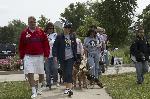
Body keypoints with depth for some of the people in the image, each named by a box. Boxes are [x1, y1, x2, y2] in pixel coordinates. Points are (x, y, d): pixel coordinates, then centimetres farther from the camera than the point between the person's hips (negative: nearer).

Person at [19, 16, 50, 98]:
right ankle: (34, 92, 0)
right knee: (30, 74, -10)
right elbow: (21, 46, 7)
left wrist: (46, 55, -2)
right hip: (28, 57, -1)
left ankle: (39, 88, 36)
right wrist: (22, 57, 4)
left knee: (41, 74, 11)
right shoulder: (24, 33, 3)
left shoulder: (40, 32, 2)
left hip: (39, 56, 1)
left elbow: (46, 44, 3)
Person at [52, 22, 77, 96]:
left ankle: (70, 89, -13)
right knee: (64, 73, 8)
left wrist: (75, 56, 13)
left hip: (70, 57, 0)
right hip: (62, 58, 0)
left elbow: (75, 46, 15)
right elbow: (55, 46, -2)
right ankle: (67, 87, 22)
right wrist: (55, 55, -12)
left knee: (69, 73, -9)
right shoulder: (59, 37, 0)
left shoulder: (72, 36, 7)